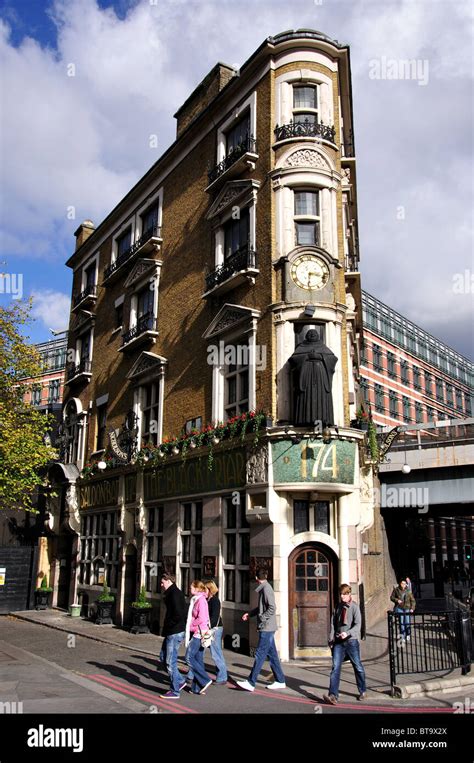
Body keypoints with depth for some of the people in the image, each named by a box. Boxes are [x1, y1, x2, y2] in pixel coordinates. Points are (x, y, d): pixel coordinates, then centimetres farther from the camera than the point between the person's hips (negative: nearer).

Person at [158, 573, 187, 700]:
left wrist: (168, 626, -13)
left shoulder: (174, 594, -18)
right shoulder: (172, 593, 14)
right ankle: (179, 681, 23)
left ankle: (175, 692, 9)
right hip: (172, 632, 10)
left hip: (175, 632, -10)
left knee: (171, 662, -2)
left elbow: (178, 614, -26)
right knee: (163, 657, 17)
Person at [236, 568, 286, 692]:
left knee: (260, 655, -6)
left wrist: (261, 619, -17)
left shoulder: (266, 589, -15)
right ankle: (280, 681, 19)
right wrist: (249, 614, 14)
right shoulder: (263, 588, 13)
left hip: (266, 628, -9)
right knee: (272, 655, 13)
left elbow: (272, 608, -22)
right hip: (267, 628, 9)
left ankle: (251, 683, -5)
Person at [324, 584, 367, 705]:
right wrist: (331, 638, 5)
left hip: (351, 641, -4)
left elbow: (358, 625, -14)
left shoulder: (354, 607, -6)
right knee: (335, 667, -7)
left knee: (357, 667, 10)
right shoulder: (338, 606, 10)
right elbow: (333, 623, 13)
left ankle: (362, 691, 30)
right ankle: (333, 695, -12)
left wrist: (347, 633, -26)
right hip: (338, 642, 4)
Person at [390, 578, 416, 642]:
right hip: (399, 608, 0)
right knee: (401, 622, -4)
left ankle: (408, 635, 20)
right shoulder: (396, 590, -3)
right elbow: (392, 597, 6)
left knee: (407, 622, -1)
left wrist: (412, 608, -5)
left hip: (407, 608, 0)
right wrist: (397, 600, -12)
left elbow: (412, 600, 4)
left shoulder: (408, 590, -2)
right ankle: (402, 636, 5)